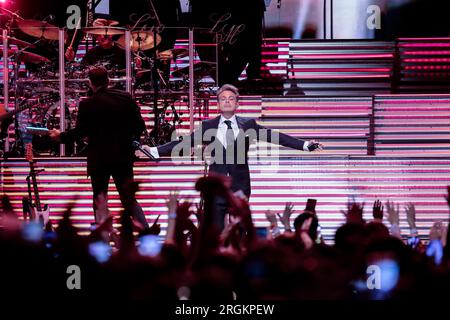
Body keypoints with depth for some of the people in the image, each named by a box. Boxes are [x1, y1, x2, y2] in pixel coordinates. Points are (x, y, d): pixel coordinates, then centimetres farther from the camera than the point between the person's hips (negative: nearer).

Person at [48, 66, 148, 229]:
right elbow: (140, 124, 2)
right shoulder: (125, 98, 1)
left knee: (99, 200, 7)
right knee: (129, 199, 8)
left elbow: (79, 132, -8)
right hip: (123, 158, 3)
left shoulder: (87, 105, -9)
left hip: (99, 159, -3)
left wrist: (61, 136, 9)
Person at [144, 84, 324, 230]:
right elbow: (184, 143, 5)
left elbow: (275, 137, 1)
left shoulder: (248, 125, 6)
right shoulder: (208, 126, 7)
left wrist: (306, 145, -7)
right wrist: (155, 152, -3)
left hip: (240, 186, 0)